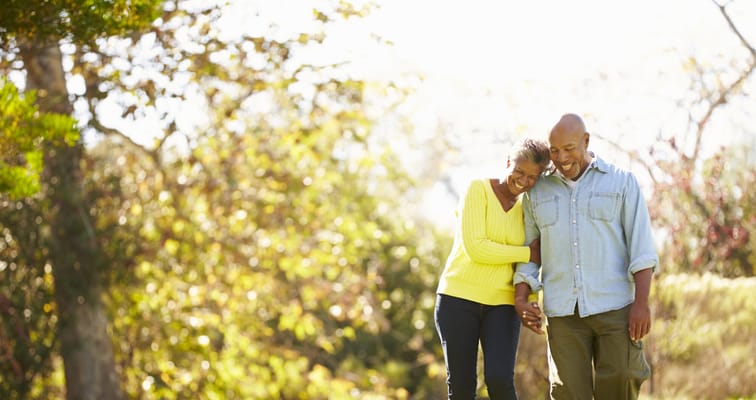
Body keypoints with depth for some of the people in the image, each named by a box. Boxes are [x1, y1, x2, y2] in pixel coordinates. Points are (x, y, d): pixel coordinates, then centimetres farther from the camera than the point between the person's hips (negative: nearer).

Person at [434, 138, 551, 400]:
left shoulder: (526, 208, 11)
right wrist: (527, 253, -10)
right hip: (458, 299, -3)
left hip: (501, 304, 3)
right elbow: (475, 248, -15)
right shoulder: (478, 189, -4)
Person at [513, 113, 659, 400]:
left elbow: (641, 248, -4)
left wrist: (641, 302, -15)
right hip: (564, 312, 2)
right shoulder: (538, 192, 10)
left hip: (615, 307, -2)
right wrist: (520, 301, -2)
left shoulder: (621, 182, 1)